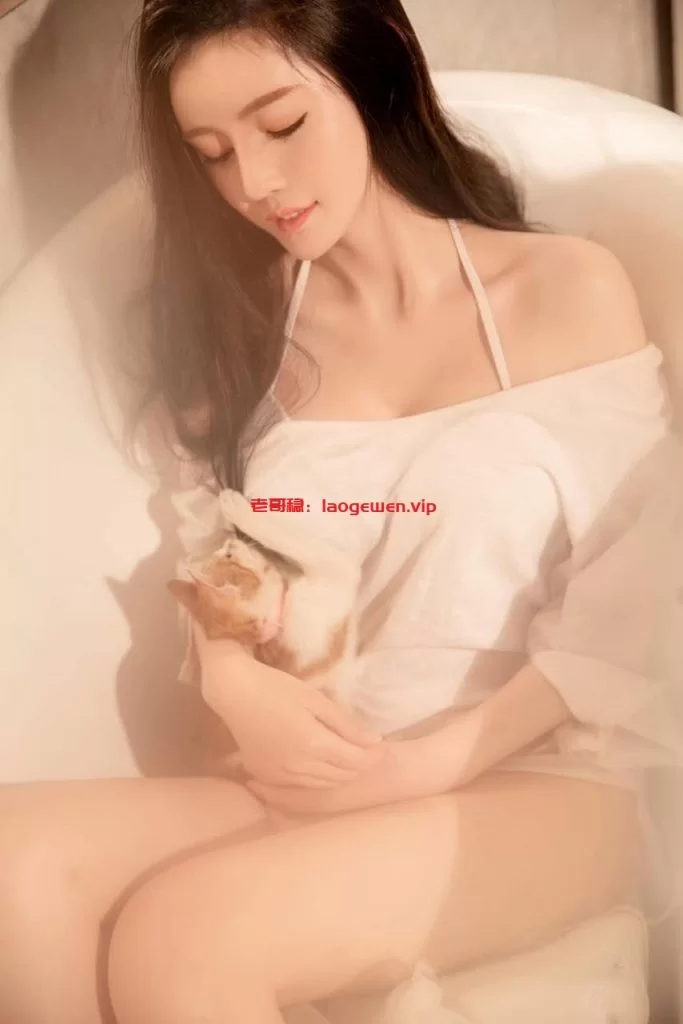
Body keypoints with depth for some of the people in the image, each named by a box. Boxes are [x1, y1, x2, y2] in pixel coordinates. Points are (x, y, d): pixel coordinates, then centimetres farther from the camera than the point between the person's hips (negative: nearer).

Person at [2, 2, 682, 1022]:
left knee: (178, 935, -31)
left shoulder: (572, 290, 1)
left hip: (547, 781, -3)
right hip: (322, 785, 4)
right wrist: (240, 688, -12)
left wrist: (421, 763, -13)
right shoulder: (246, 321, 14)